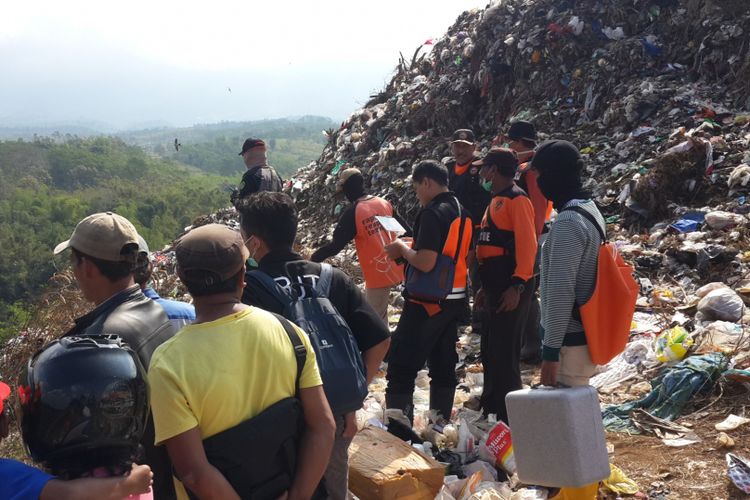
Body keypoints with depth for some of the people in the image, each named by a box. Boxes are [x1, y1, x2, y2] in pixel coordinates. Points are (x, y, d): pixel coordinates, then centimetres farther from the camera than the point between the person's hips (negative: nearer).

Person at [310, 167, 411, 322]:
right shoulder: (385, 203, 3)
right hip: (395, 268, 7)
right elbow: (406, 229, 11)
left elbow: (336, 245, -13)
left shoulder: (352, 213, -15)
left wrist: (314, 258, -1)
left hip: (378, 273, -7)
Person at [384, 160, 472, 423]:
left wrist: (402, 249, -6)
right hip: (454, 299, 9)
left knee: (402, 367, -5)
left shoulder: (432, 213, -16)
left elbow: (425, 263, -25)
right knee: (444, 366, 14)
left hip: (428, 302, -9)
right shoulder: (462, 213, 11)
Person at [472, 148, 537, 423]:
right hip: (495, 286, 10)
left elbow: (527, 244, -19)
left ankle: (508, 417, 0)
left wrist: (517, 286, -24)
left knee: (505, 352, -7)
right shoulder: (496, 200, 19)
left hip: (511, 288, -10)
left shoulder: (516, 199, -10)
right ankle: (490, 408, 27)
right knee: (490, 349, 16)